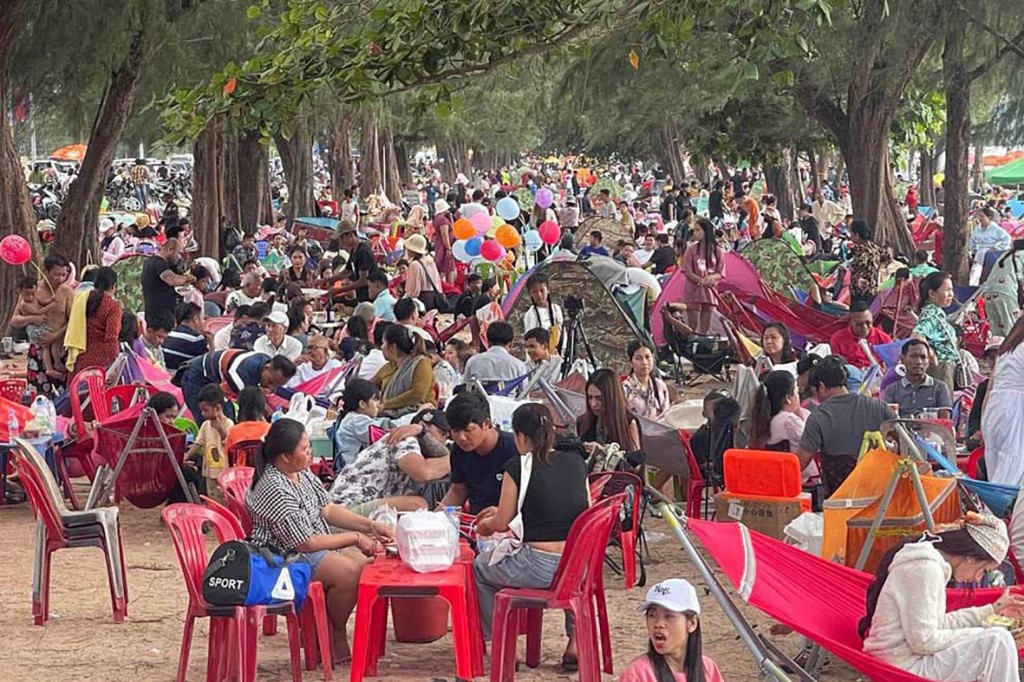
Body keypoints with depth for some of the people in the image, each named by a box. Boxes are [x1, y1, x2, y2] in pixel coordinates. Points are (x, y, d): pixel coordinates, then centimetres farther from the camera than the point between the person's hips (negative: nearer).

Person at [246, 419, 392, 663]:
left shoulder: (302, 474, 5)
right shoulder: (273, 489, -25)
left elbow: (328, 510, 13)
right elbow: (306, 543, -24)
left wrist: (370, 526, 0)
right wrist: (355, 538, -16)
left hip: (314, 550, 10)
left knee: (364, 563, -4)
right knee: (348, 571, -25)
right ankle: (337, 640, -3)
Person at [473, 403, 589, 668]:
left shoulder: (517, 467, -6)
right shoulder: (576, 463, 9)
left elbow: (501, 523, -1)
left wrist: (484, 525, 27)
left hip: (539, 568, -5)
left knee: (480, 567, 24)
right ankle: (575, 638, 30)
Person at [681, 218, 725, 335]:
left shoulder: (717, 251, 4)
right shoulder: (692, 249, 0)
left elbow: (720, 274, 3)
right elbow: (687, 271, -5)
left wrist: (711, 277, -19)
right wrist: (702, 280, -18)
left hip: (710, 292, 2)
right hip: (693, 291, -2)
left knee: (706, 327, 6)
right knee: (692, 325, -3)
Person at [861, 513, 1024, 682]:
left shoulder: (932, 560, 10)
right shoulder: (925, 568, -20)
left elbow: (937, 623, 16)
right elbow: (923, 641, -21)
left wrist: (992, 610, 19)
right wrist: (973, 635, -10)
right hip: (906, 667, -10)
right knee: (998, 641, -13)